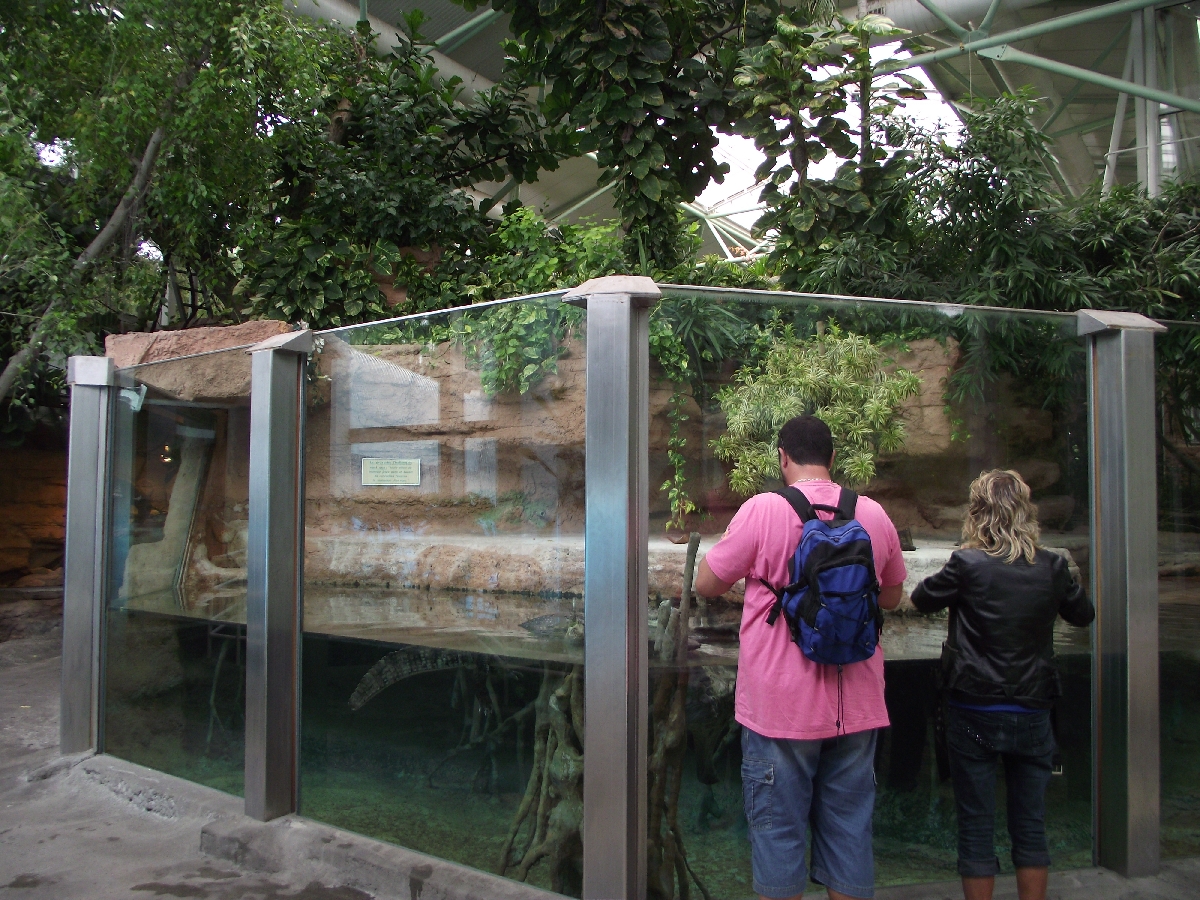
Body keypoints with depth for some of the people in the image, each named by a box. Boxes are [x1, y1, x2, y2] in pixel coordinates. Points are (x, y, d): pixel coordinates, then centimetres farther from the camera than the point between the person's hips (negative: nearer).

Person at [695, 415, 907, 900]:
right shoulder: (874, 515, 0)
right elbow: (892, 597, 15)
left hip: (781, 709, -4)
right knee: (849, 829, 16)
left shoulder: (763, 510, -13)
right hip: (856, 708, 4)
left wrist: (752, 568, 16)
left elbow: (706, 584, -3)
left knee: (778, 831, 10)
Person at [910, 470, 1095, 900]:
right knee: (1030, 827, 16)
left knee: (976, 827, 8)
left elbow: (922, 598, 2)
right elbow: (1084, 614, 14)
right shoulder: (1052, 567, -4)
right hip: (1032, 714, 3)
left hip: (974, 715, -3)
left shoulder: (967, 565, -14)